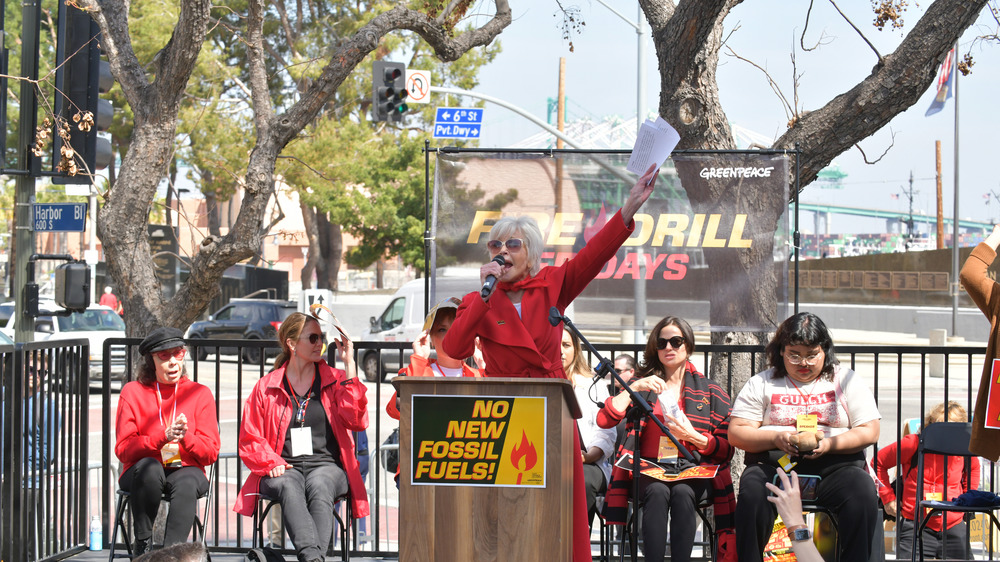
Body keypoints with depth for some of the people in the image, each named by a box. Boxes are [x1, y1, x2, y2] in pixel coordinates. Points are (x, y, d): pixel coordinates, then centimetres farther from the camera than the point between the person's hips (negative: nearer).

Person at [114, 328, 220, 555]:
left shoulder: (200, 393, 7)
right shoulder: (132, 392, 5)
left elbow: (211, 452, 1)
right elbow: (123, 449, -5)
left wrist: (185, 437, -20)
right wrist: (163, 437, -21)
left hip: (185, 470, 0)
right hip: (142, 474, 0)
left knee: (187, 481, -35)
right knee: (149, 467, -35)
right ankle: (142, 545, -21)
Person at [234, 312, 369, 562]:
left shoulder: (335, 380, 14)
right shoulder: (266, 387, 14)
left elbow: (357, 422, -3)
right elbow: (249, 440, 13)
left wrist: (349, 366, -1)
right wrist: (271, 463, -9)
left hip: (327, 466, 0)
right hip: (284, 469, 0)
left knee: (319, 485, -36)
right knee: (289, 487, -36)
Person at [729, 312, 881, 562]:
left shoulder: (846, 380, 16)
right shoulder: (762, 384, 17)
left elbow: (869, 431, 8)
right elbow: (736, 432, 9)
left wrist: (830, 444, -11)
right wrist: (775, 438, -10)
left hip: (834, 465, 0)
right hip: (775, 465, 0)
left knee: (862, 492, -32)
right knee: (752, 492, -33)